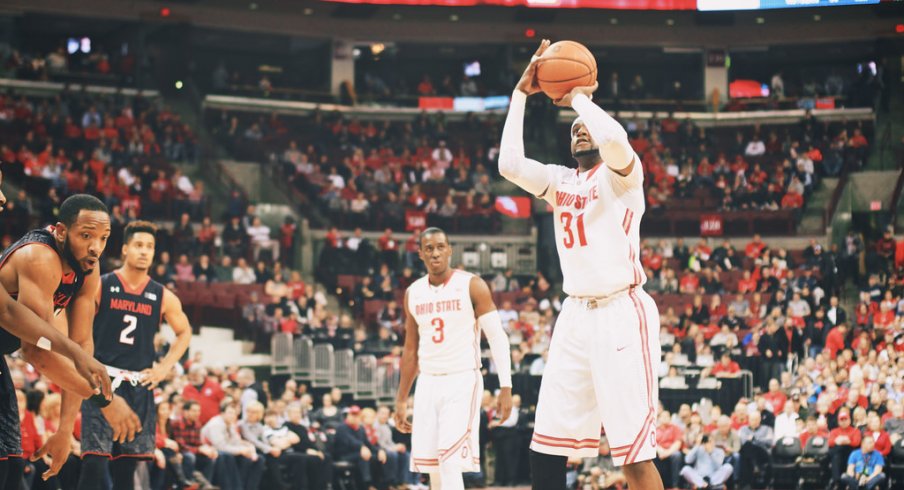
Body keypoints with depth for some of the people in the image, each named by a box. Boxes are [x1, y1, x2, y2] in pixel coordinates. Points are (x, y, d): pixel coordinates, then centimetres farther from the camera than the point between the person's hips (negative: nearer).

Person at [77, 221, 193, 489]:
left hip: (140, 387, 3)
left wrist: (164, 367, 10)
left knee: (126, 467, 6)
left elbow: (184, 332, 21)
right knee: (94, 462, -13)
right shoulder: (100, 287, -2)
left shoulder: (163, 297, 6)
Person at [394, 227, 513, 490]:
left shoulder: (472, 286, -6)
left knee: (450, 464, -16)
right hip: (428, 382, 5)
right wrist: (401, 400, 15)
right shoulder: (413, 293, 10)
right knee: (432, 467, 4)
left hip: (462, 381, -5)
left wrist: (506, 387, -17)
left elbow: (497, 337, -8)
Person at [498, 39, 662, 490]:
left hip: (621, 313, -7)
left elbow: (615, 140, -26)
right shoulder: (559, 181, 16)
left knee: (634, 451, -10)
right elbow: (509, 164, 1)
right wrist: (521, 94, 1)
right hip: (575, 314, 7)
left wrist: (578, 96, -10)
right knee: (545, 446, 5)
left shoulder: (621, 174, -3)